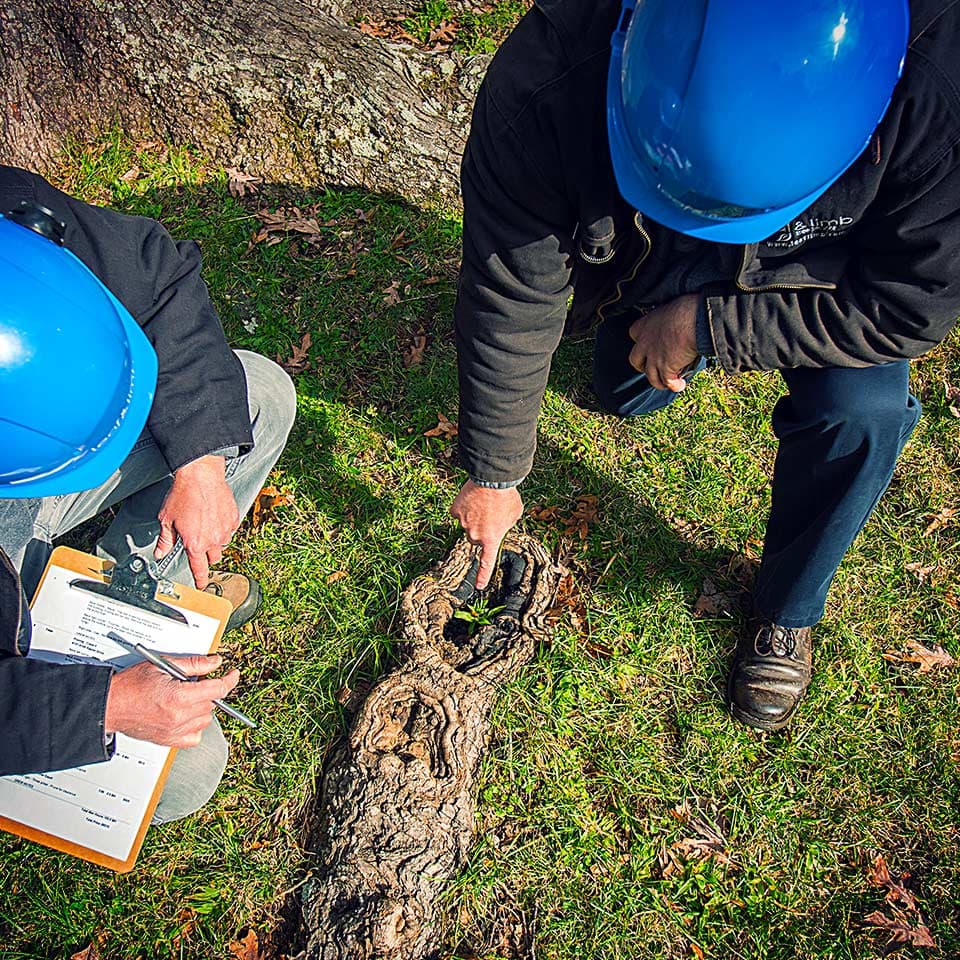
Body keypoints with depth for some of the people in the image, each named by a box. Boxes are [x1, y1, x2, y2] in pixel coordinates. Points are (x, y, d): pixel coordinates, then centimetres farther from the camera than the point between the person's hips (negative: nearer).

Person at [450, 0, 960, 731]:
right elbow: (510, 303, -29)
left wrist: (706, 327, -32)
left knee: (862, 409, -26)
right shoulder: (547, 81, -40)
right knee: (625, 394, 18)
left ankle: (788, 610, 3)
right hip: (650, 265, 2)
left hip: (823, 274, -1)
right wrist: (493, 475, -18)